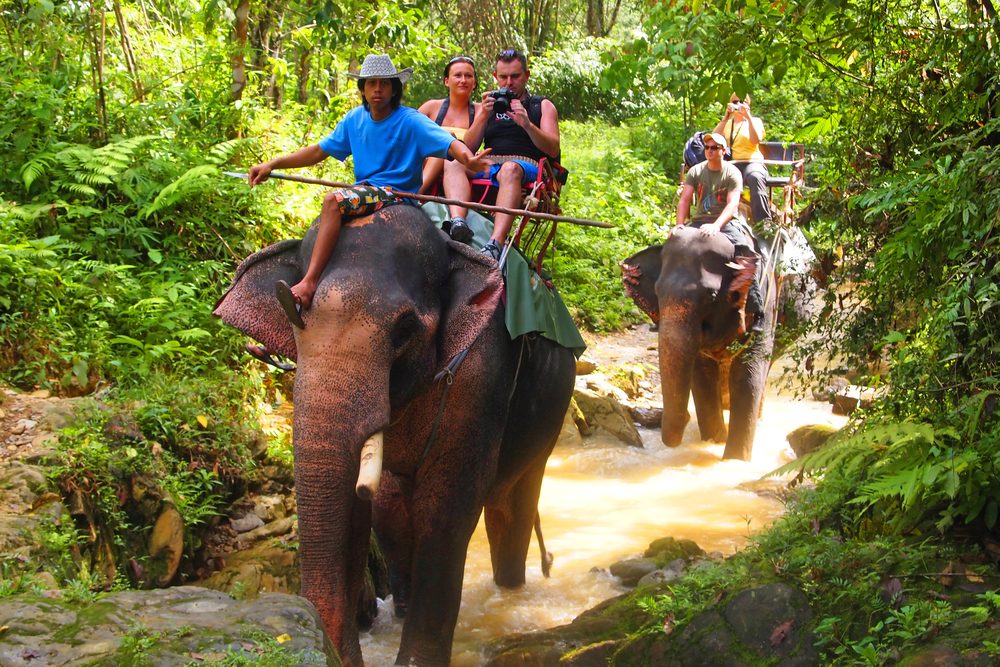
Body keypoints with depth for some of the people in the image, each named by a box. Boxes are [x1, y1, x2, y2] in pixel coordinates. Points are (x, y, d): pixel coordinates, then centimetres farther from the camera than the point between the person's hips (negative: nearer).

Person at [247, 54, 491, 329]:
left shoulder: (410, 121, -7)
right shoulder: (355, 119, 12)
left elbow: (450, 144, -20)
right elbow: (319, 151, 16)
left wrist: (468, 159, -44)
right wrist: (272, 164, 7)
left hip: (396, 194, -8)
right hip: (364, 191, 8)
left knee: (333, 201, -31)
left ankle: (309, 283, -39)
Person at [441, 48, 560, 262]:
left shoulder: (543, 106, 19)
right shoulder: (489, 104, 26)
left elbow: (553, 150, 3)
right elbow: (469, 148, 13)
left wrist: (527, 125, -13)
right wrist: (484, 116, -1)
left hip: (527, 167, -4)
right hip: (487, 168, 4)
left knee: (510, 168, -39)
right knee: (453, 163, -25)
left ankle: (495, 244, -56)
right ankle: (458, 224, -50)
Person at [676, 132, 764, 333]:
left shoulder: (732, 173, -5)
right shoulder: (695, 172, 6)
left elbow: (733, 204, -18)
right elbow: (684, 200, -3)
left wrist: (716, 226, -35)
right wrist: (680, 226, -21)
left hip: (727, 222, -4)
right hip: (699, 222, 4)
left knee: (745, 252, -30)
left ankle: (756, 312, -29)